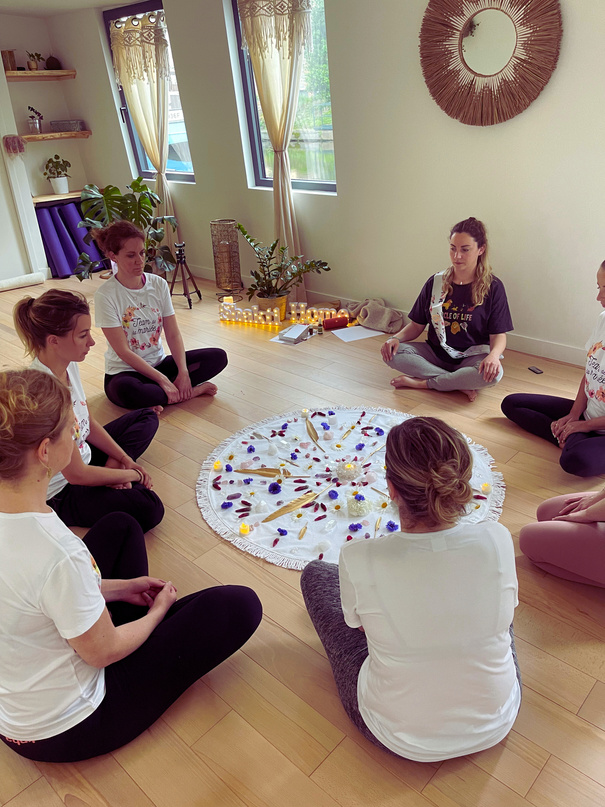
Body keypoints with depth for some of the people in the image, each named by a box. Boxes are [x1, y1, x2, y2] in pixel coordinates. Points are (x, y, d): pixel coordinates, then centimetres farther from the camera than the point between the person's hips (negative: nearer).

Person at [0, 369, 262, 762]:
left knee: (118, 526, 17)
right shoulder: (57, 554, -38)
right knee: (239, 605, -11)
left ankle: (132, 622, 22)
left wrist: (120, 588, 4)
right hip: (63, 732, -7)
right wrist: (157, 612, -2)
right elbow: (103, 652, -21)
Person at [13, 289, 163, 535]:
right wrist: (132, 474, -13)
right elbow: (76, 474, -27)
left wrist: (125, 460, -1)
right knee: (148, 508, -31)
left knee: (147, 417, 20)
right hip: (59, 492, -9)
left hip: (83, 456, 9)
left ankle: (111, 469, 1)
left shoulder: (69, 364, -7)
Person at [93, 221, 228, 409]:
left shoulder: (159, 284, 0)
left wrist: (183, 371, -19)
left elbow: (173, 334, -3)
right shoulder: (105, 295, -14)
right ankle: (193, 390, -18)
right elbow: (123, 352, -17)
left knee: (218, 356, -9)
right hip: (125, 371, -5)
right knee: (125, 390, -41)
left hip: (159, 363, 5)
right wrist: (162, 380, -22)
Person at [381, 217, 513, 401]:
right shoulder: (435, 282, 4)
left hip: (471, 358, -3)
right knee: (392, 353, -22)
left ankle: (423, 383, -22)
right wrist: (396, 338, -16)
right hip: (435, 354, 3)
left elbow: (498, 334, -7)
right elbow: (417, 325, 5)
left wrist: (493, 354, -31)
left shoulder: (493, 287, -4)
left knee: (493, 373, -37)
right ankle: (461, 384, -23)